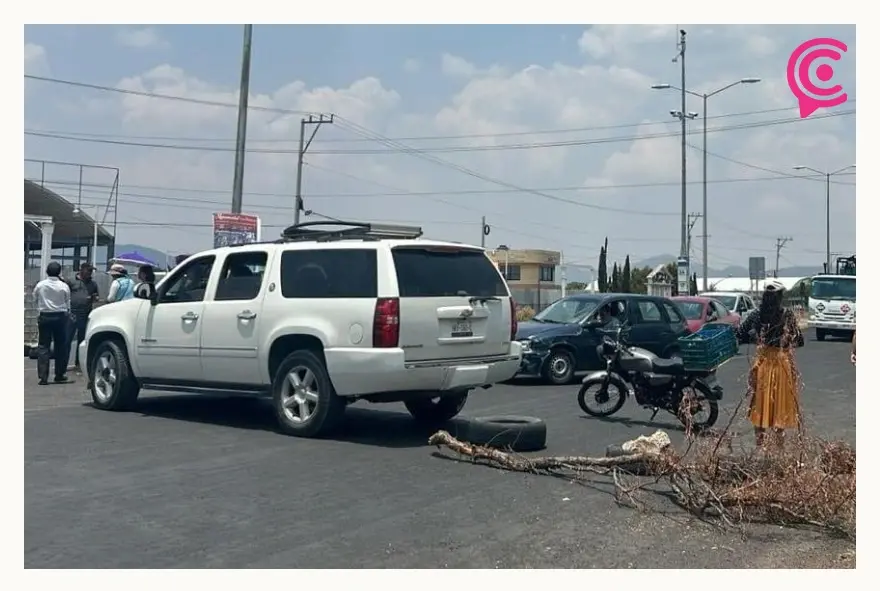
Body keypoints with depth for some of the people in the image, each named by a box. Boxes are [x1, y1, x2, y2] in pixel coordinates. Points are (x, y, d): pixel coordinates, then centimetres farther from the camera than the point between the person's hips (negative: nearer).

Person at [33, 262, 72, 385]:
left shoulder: (40, 285, -5)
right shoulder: (64, 286, -8)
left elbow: (35, 298, 5)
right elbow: (67, 303, 0)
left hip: (44, 316, 1)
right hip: (60, 317, -1)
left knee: (43, 346, 3)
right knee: (60, 346, 9)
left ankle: (43, 377, -3)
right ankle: (59, 375, 14)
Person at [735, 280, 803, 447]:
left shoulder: (756, 315, -5)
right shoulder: (788, 315, -11)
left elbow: (739, 333, 4)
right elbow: (799, 341, -6)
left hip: (762, 362, 2)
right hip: (782, 362, -2)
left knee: (761, 399, 9)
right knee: (781, 399, 8)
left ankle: (760, 440, 12)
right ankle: (779, 439, 11)